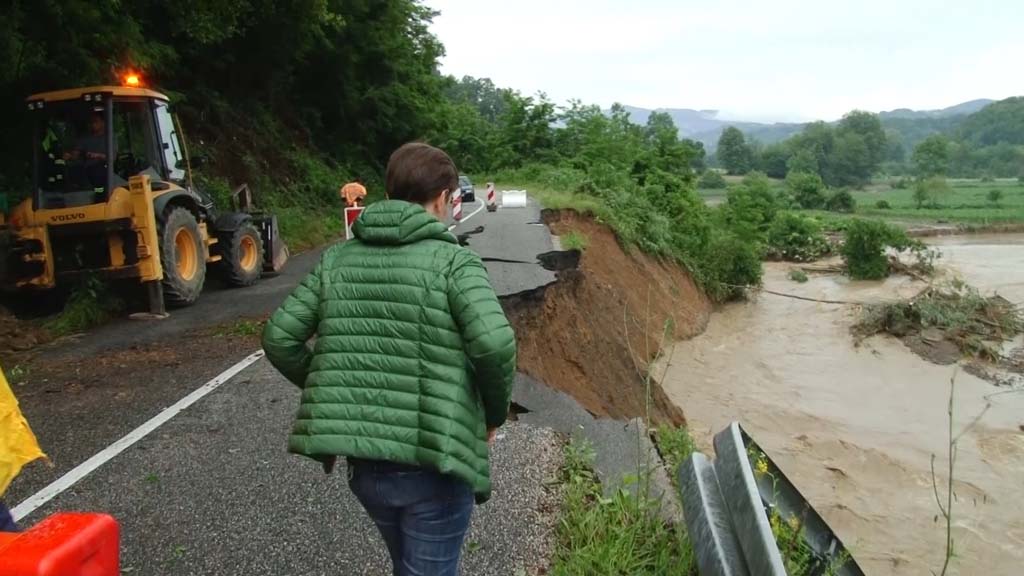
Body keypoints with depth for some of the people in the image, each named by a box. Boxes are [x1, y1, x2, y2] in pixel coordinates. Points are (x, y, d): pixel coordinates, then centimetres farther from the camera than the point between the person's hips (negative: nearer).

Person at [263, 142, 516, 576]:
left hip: (364, 463, 5)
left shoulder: (338, 259, 5)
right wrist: (495, 413, -4)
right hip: (434, 463, -5)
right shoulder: (453, 260, -9)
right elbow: (495, 343, -22)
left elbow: (279, 338, 2)